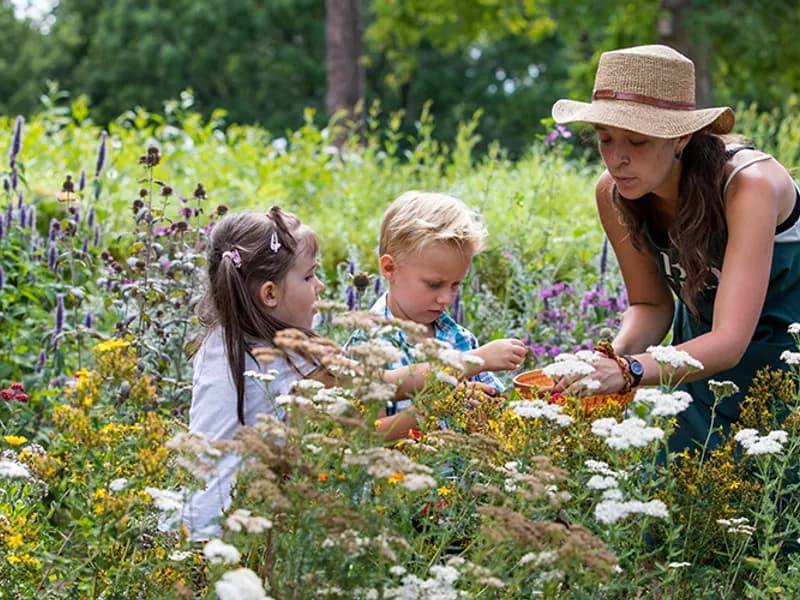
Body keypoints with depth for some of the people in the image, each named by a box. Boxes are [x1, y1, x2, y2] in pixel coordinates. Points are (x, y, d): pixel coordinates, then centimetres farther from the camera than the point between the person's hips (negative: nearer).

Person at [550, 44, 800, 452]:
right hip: (704, 351, 5)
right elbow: (650, 304, -4)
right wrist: (614, 356, -26)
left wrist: (630, 371, -53)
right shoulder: (613, 193, -16)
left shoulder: (747, 185, -32)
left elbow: (729, 344, -39)